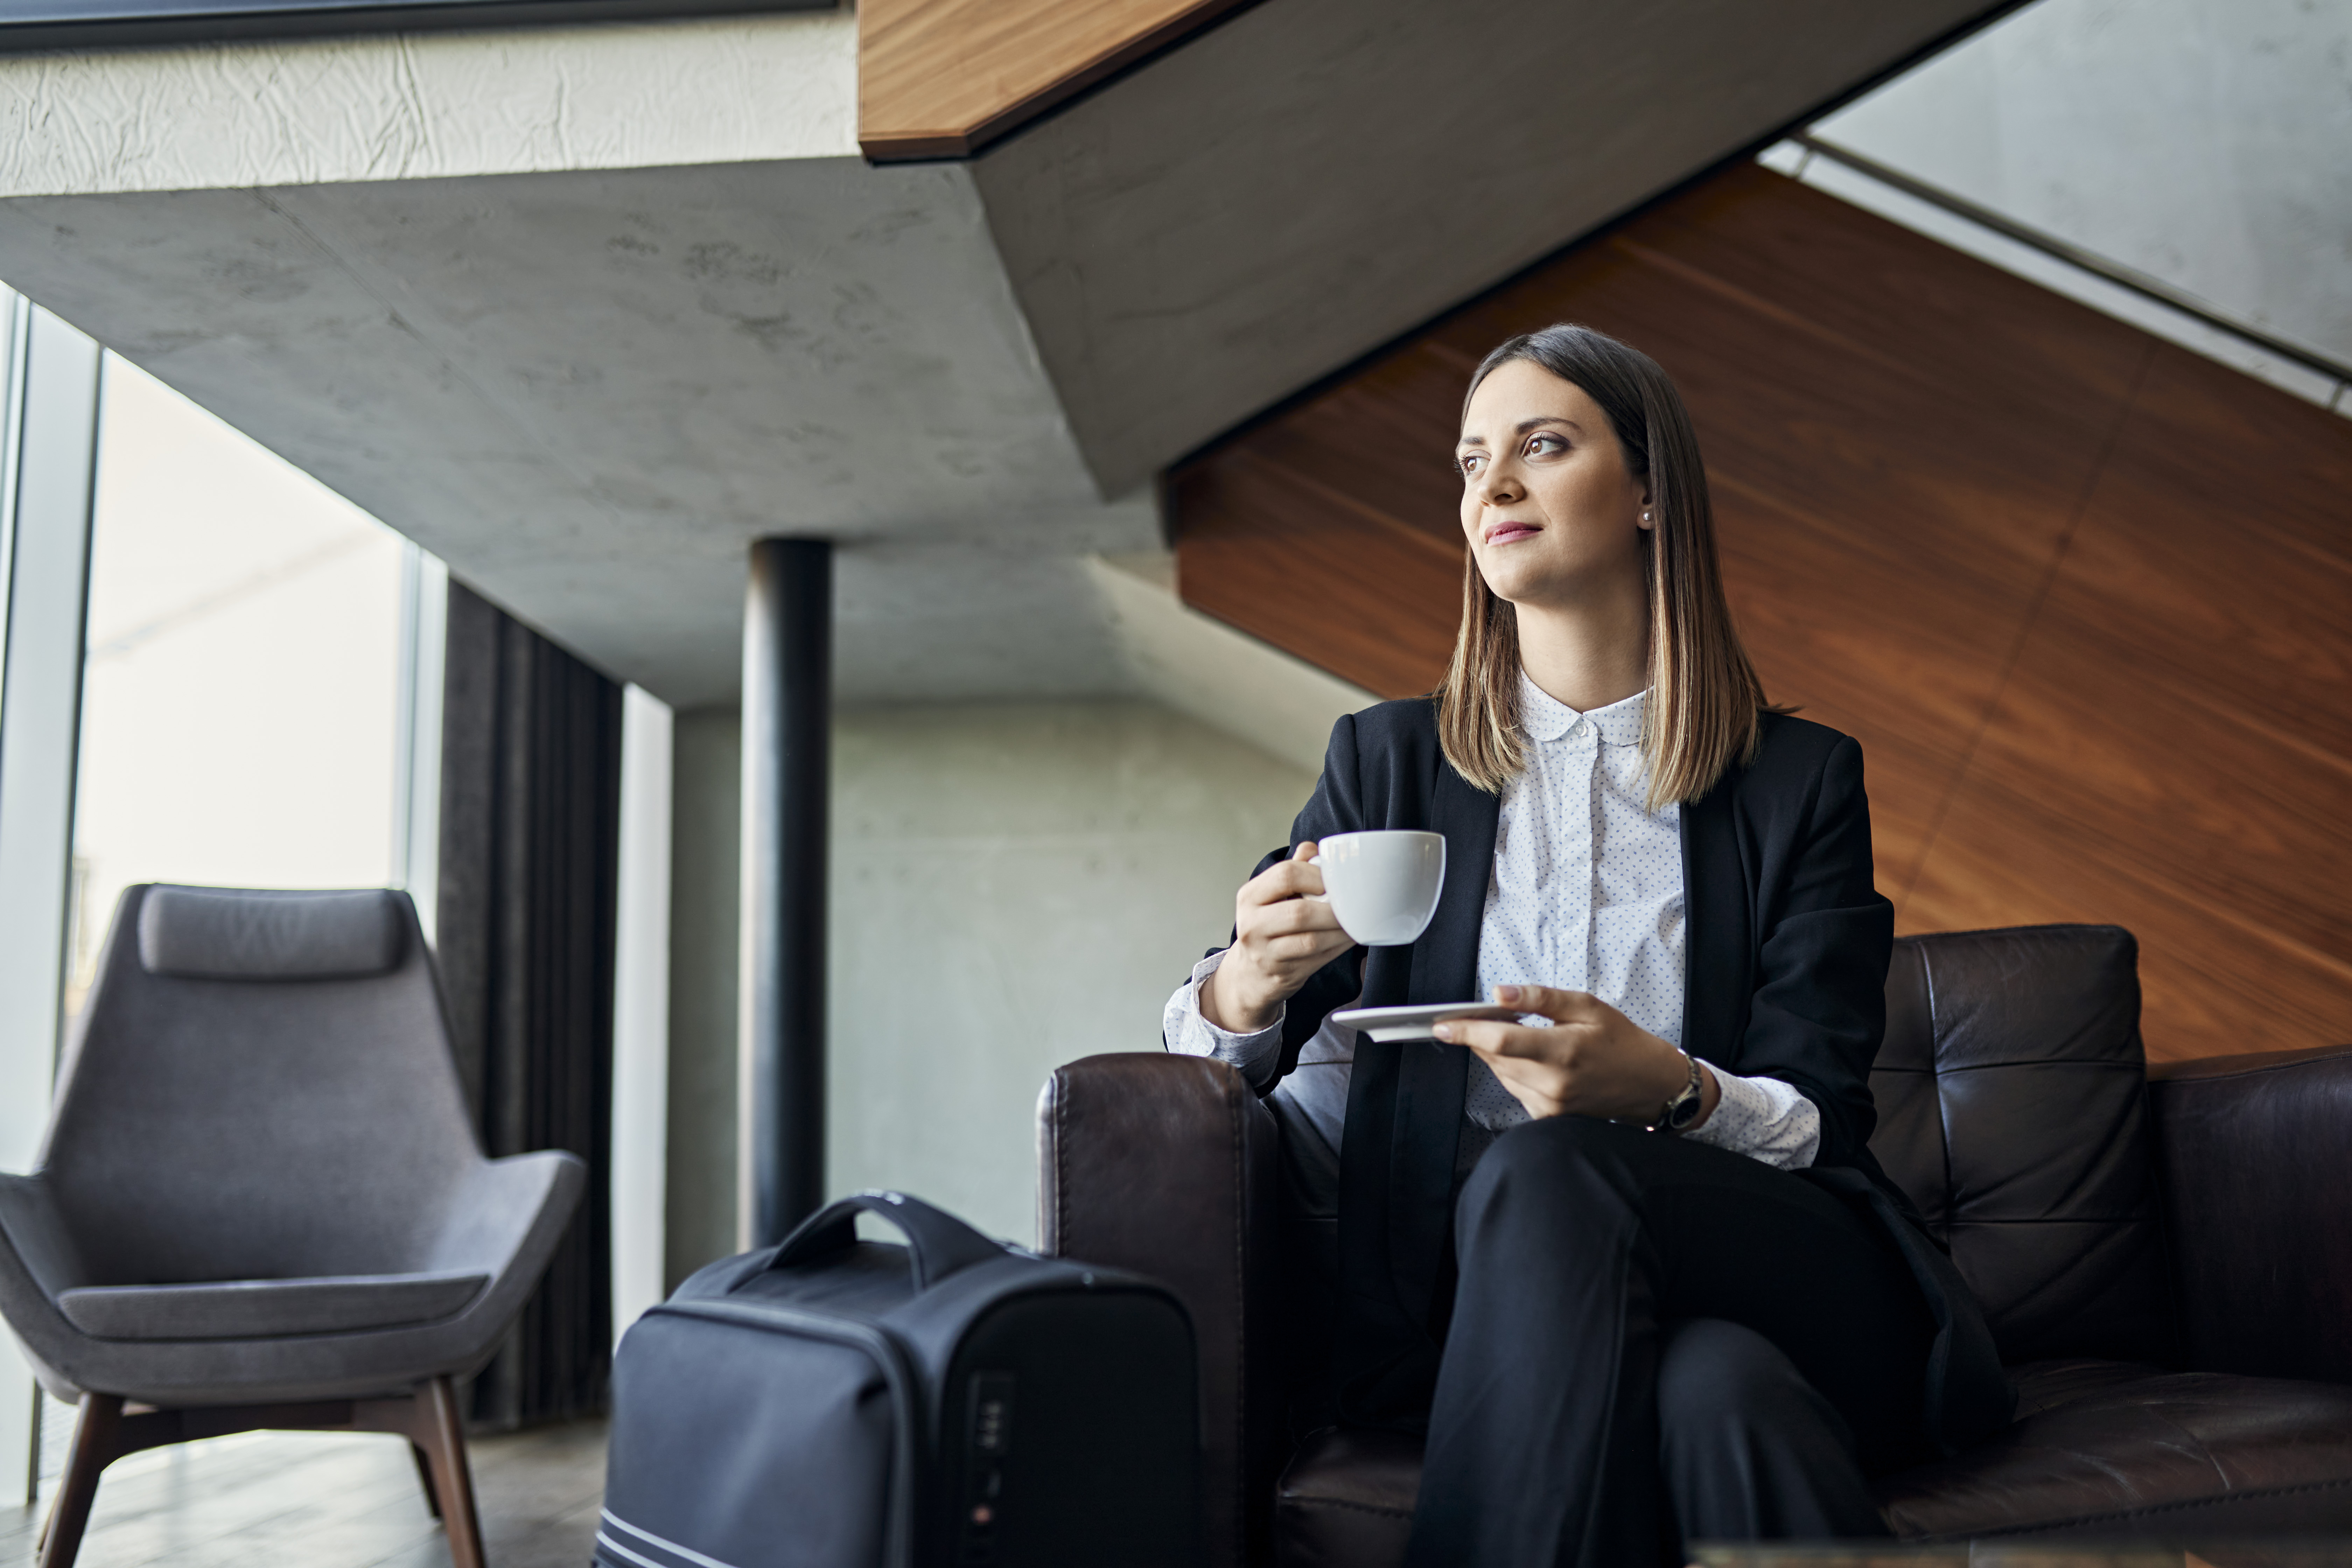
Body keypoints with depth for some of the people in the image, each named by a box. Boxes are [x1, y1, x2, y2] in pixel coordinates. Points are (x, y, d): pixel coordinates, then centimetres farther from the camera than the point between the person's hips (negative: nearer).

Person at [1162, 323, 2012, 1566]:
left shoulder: (1801, 780, 9)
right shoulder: (1387, 760, 13)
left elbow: (1819, 1120, 2)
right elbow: (1210, 1056, 10)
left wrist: (1667, 1090, -22)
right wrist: (1244, 987, -16)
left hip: (1785, 1276, 1)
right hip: (1471, 1300, -1)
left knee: (1542, 1176, -34)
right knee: (1719, 1389, -36)